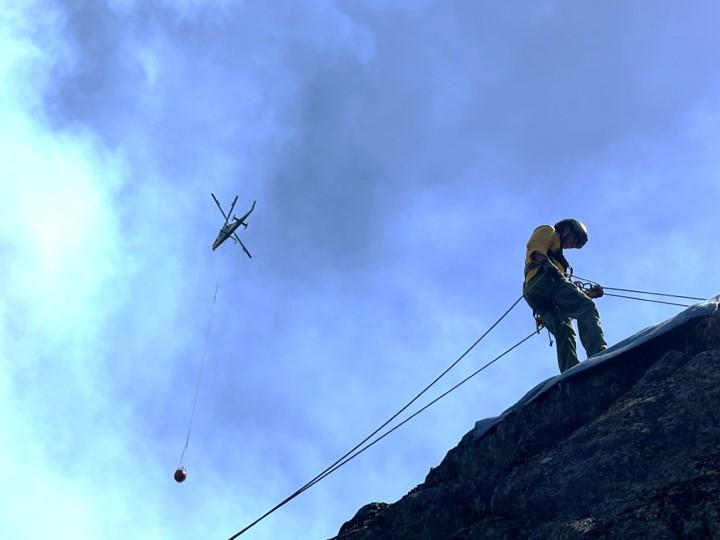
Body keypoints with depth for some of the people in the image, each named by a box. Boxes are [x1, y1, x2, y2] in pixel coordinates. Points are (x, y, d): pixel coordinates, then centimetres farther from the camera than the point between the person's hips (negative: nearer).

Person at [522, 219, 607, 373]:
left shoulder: (556, 253, 45)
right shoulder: (547, 231, 23)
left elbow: (564, 292, 33)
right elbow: (535, 250, -3)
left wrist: (589, 293, 27)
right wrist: (547, 264, -21)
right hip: (543, 280, -8)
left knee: (563, 330, -12)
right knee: (586, 308, -21)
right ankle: (599, 357, -43)